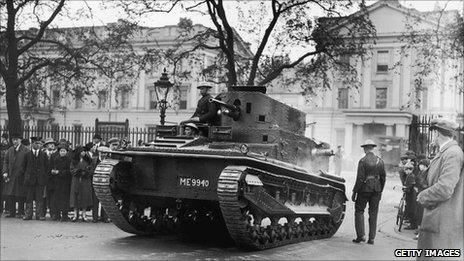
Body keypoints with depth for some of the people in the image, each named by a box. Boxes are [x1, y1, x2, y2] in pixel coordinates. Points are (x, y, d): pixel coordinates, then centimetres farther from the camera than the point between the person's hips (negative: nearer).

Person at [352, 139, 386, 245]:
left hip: (364, 188, -5)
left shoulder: (363, 161, -11)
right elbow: (383, 177, 9)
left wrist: (355, 192, -8)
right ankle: (371, 238, 10)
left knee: (359, 210, 7)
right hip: (376, 189, 5)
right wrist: (380, 190, 18)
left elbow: (360, 178, -14)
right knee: (373, 213, 9)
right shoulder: (380, 161, 5)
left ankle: (360, 235, 1)